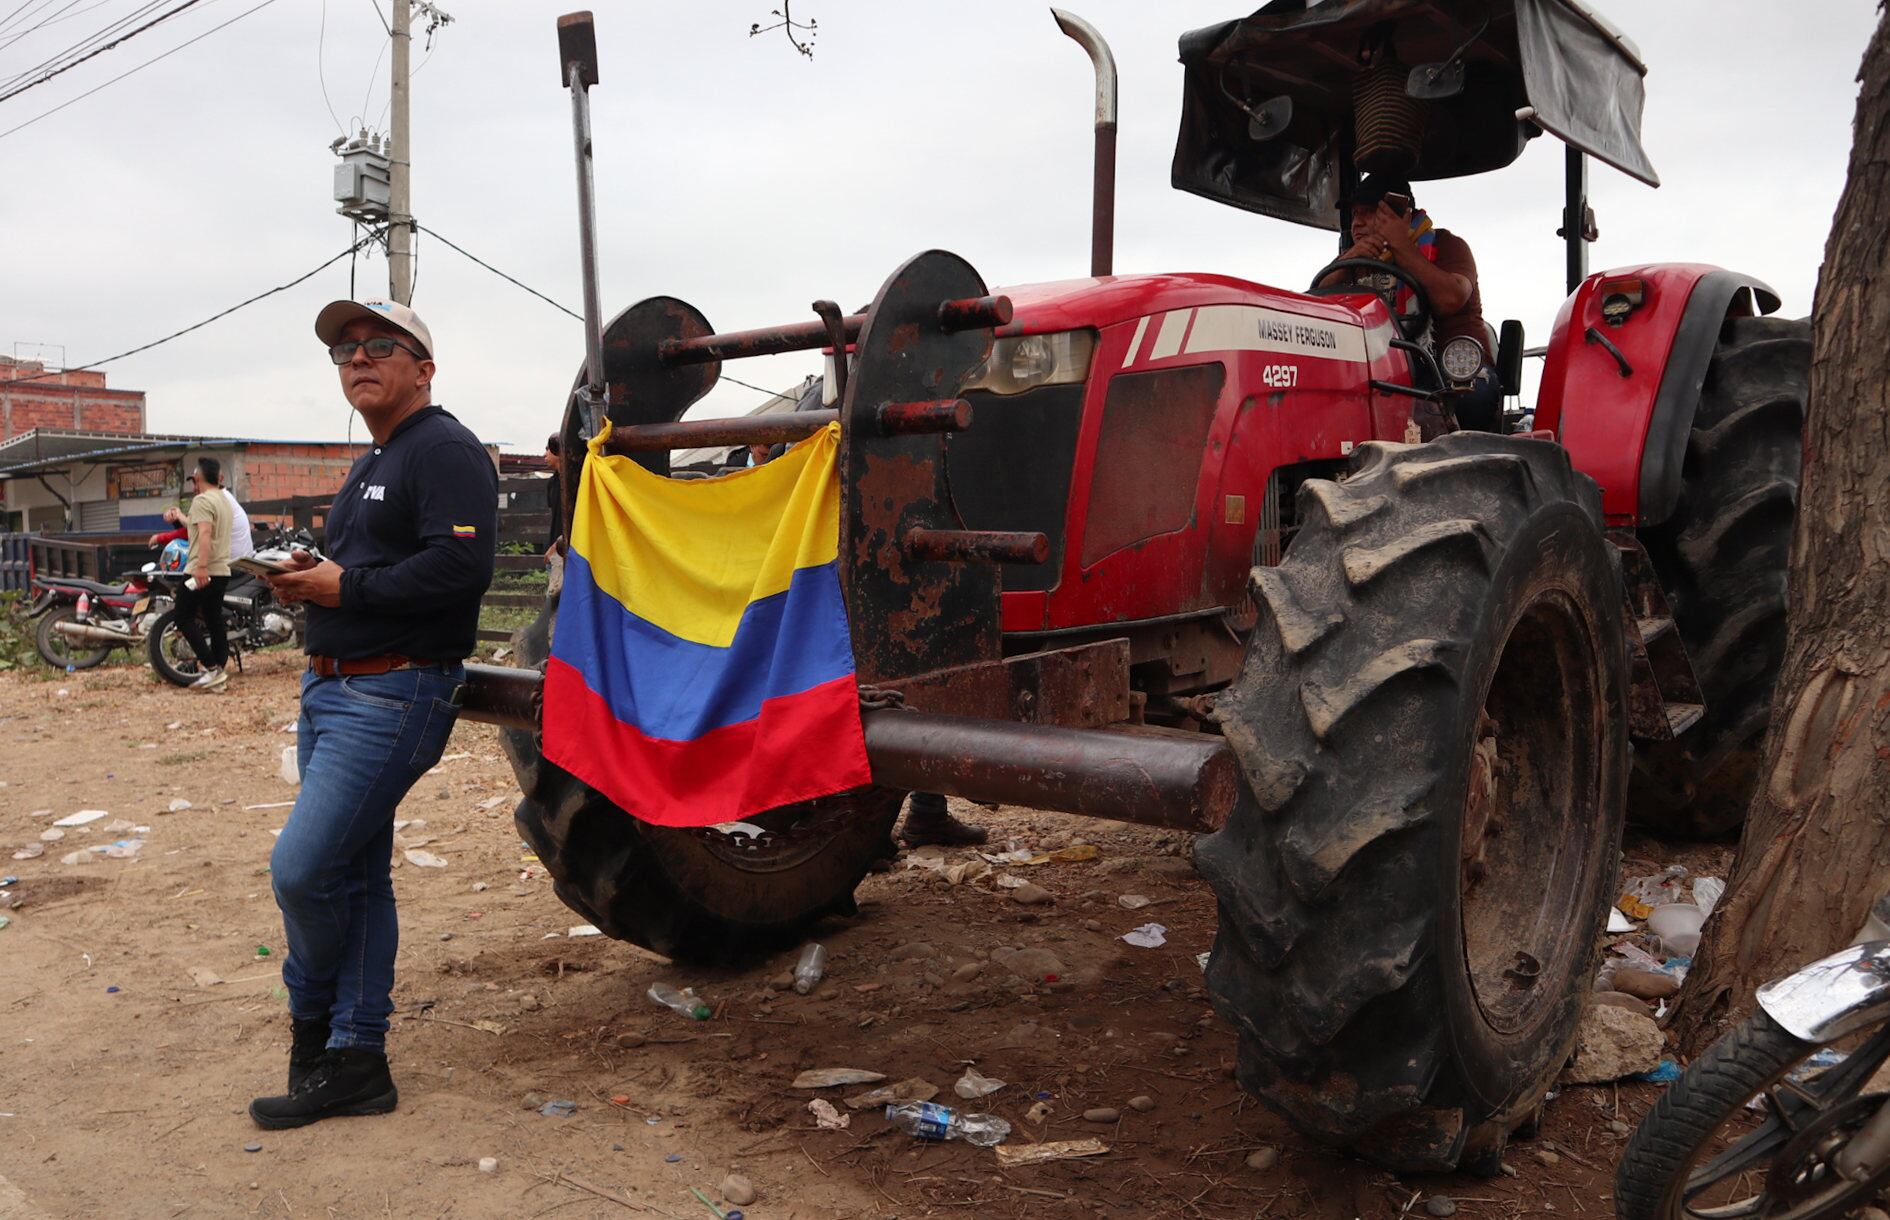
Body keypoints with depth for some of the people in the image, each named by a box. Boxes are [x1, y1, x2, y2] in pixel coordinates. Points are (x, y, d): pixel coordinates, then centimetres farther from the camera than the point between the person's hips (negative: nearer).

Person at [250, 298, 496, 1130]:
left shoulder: (445, 452, -11)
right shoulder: (372, 467, 22)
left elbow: (460, 567, -25)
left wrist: (347, 587, -17)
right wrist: (308, 578, 5)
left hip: (393, 699, -10)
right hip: (332, 689, 10)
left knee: (302, 869, -11)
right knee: (353, 876, 12)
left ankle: (314, 1024, 15)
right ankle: (353, 1061, 21)